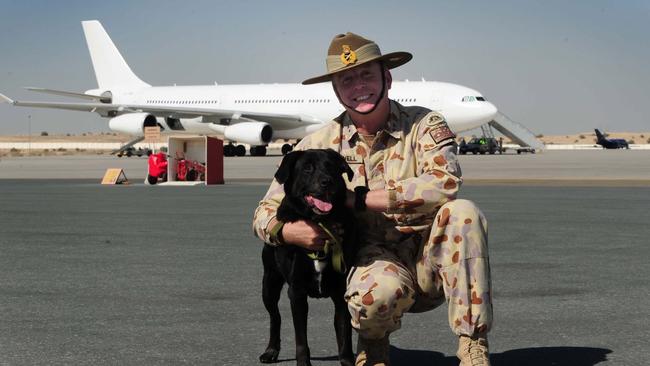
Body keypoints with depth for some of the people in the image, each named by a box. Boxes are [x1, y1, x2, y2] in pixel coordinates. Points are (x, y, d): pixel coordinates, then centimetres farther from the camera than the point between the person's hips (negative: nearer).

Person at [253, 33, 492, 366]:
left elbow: (445, 184, -23)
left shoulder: (424, 124, -2)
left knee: (462, 212, -30)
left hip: (430, 260, 0)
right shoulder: (320, 144, 3)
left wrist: (357, 198, -22)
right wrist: (289, 231, -20)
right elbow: (266, 213, 6)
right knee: (375, 294, -37)